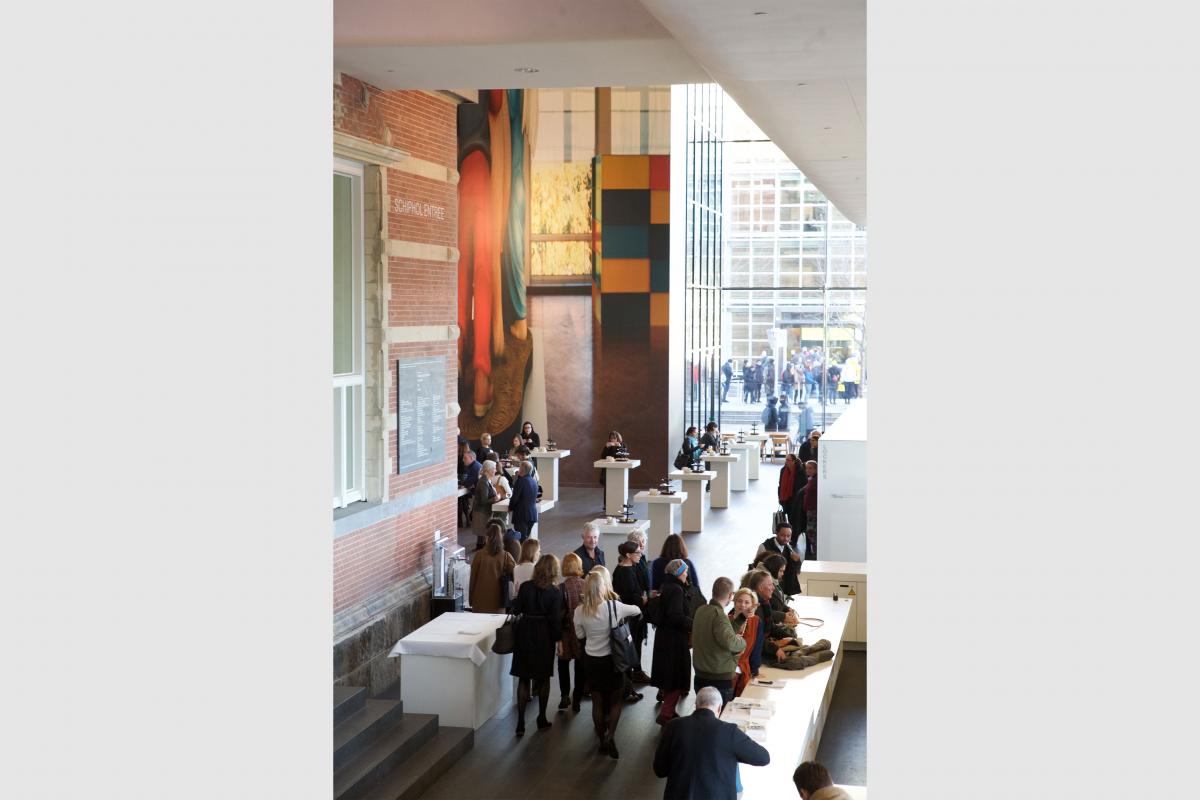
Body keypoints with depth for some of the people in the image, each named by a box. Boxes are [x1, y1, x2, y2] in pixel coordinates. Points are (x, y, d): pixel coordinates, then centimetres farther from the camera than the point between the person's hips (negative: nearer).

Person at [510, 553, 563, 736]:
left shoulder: (525, 587, -8)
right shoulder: (555, 592, -11)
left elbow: (516, 610, -3)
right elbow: (555, 618, -12)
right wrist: (558, 638, -1)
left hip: (525, 633, 1)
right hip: (544, 636, -1)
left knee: (523, 678, 6)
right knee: (544, 677, 15)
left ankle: (521, 722, 0)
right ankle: (541, 719, 24)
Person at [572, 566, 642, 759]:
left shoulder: (580, 611, -14)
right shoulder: (614, 606, -19)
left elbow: (580, 635, 2)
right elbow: (637, 610, 0)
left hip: (591, 661, 2)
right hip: (612, 658, -2)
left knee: (597, 701, 17)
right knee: (615, 701, 15)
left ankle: (602, 739, 25)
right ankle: (610, 736, -4)